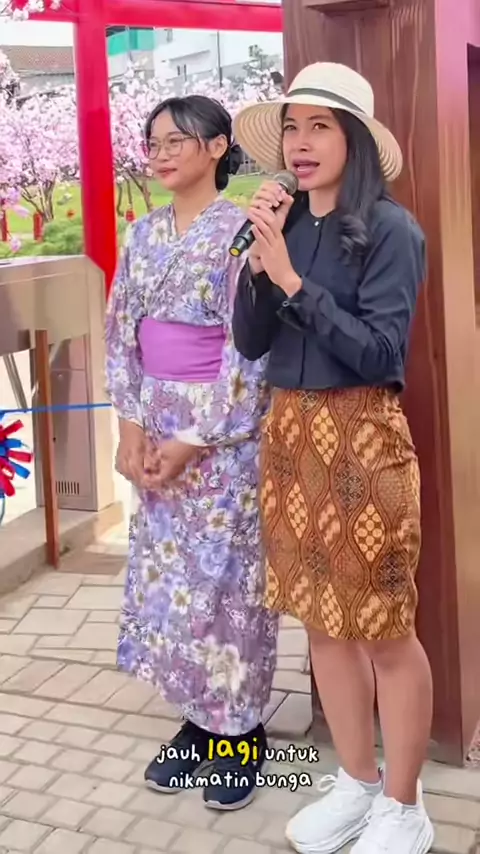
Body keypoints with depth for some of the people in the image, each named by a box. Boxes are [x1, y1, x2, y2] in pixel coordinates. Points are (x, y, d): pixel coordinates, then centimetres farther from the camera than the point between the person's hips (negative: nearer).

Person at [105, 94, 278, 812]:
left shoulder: (242, 231, -9)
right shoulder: (145, 234, 9)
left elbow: (249, 347, -14)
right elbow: (122, 332, 7)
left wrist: (194, 439, -15)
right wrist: (131, 427, -3)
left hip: (225, 431, -6)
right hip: (157, 429, 6)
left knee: (225, 576, 1)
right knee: (167, 574, 11)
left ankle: (242, 728, 19)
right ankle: (199, 718, 28)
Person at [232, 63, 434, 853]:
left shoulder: (390, 229, -8)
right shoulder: (286, 227, 9)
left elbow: (381, 352, -16)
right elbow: (250, 343, 6)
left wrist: (293, 280, -18)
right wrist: (260, 259, -8)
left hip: (361, 437, -6)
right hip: (289, 433, 6)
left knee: (385, 629, 4)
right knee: (323, 619, 14)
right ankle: (358, 783, 31)